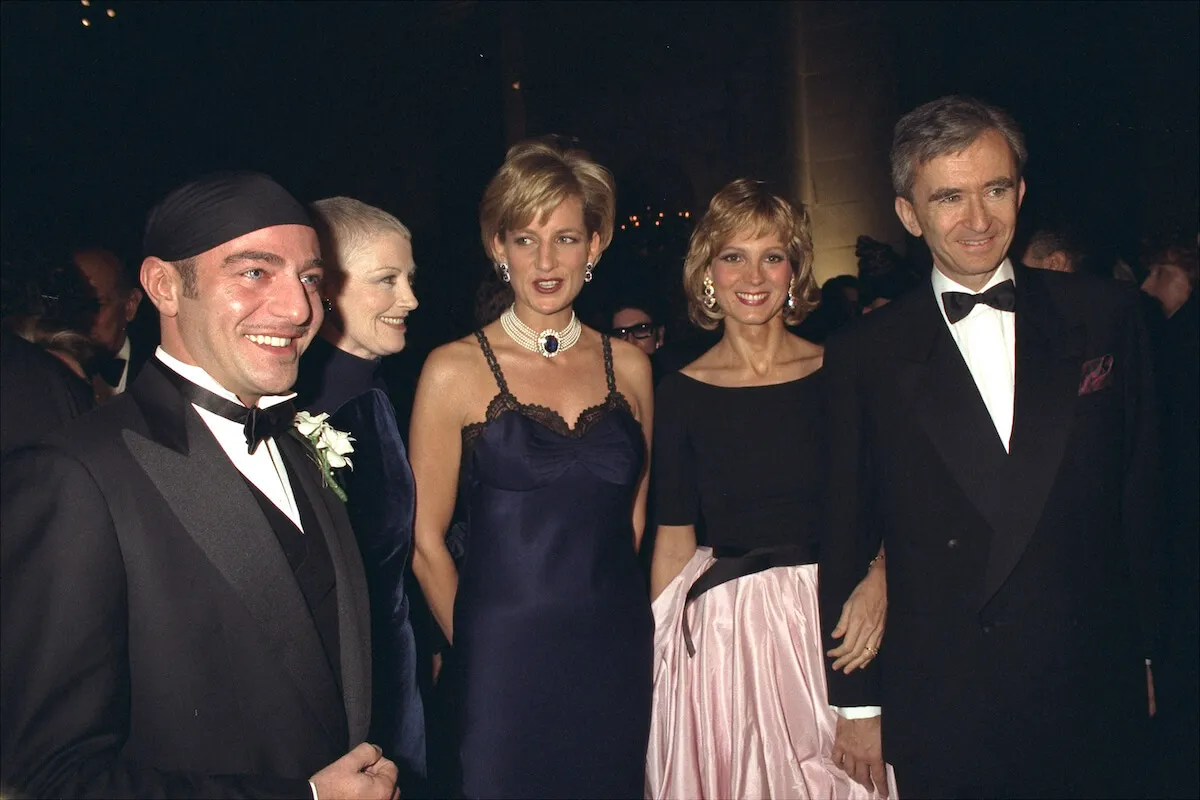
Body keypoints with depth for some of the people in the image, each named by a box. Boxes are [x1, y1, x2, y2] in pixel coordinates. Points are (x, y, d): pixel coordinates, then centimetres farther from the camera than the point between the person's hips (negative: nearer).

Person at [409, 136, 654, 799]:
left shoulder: (628, 366, 2)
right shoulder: (454, 371, -8)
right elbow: (426, 542, -4)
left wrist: (602, 604, 11)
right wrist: (478, 651, 2)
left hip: (616, 658, 4)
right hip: (505, 661, -3)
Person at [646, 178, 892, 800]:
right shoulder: (682, 392, -2)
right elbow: (674, 538, 2)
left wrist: (877, 585, -19)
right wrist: (664, 654, -2)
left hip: (831, 617, 0)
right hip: (721, 632, 0)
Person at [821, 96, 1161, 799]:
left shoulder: (1105, 315, 1)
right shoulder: (865, 356, -4)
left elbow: (1143, 492, 6)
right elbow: (845, 542, -1)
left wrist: (1146, 649, 7)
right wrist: (856, 701, 1)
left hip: (1094, 693, 2)